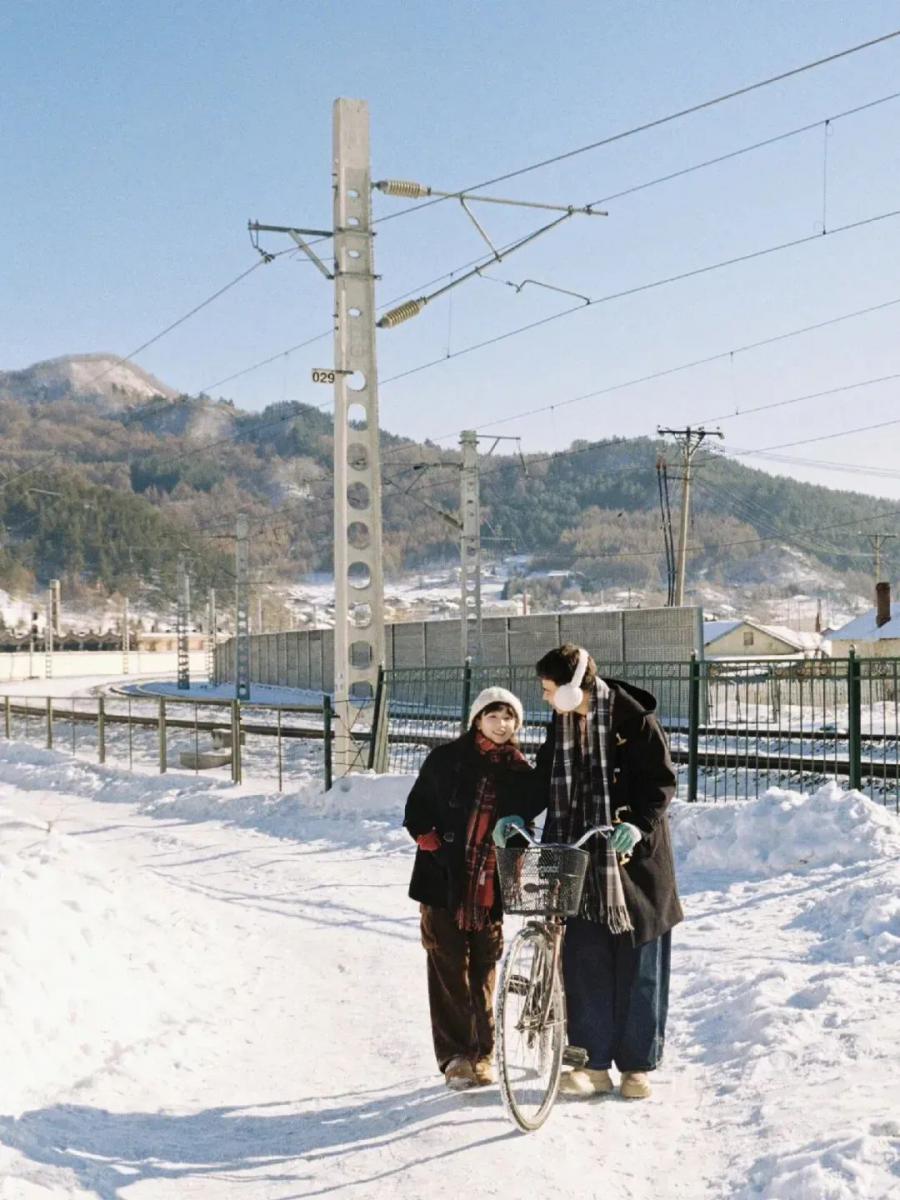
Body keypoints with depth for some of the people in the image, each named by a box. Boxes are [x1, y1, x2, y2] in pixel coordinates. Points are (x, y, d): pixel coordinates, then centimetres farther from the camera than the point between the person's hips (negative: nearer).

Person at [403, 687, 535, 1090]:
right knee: (449, 970, -3)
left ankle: (482, 1054, 17)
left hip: (490, 887, 2)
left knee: (484, 972, 7)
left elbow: (525, 822, 15)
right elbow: (417, 807, 9)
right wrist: (428, 839, -6)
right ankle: (455, 1056, 1)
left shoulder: (520, 772, 7)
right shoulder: (446, 759, 2)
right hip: (444, 882, -2)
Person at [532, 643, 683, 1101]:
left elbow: (662, 780, -11)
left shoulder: (633, 719, -11)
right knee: (584, 961, 3)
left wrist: (639, 824, -26)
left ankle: (638, 1064, 14)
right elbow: (546, 782, 15)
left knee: (638, 964, 4)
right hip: (580, 861, 5)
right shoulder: (560, 723, 8)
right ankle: (593, 1062, 11)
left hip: (634, 857, -5)